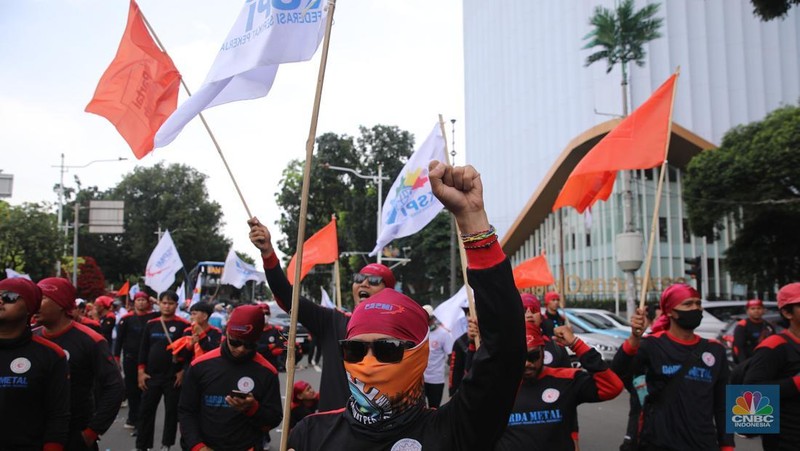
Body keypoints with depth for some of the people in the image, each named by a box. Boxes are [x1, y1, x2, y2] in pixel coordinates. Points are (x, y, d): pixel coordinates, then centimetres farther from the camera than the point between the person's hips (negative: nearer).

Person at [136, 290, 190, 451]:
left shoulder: (184, 325, -7)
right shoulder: (151, 324, 6)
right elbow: (143, 349, 9)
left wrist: (184, 371, -11)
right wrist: (141, 371, 4)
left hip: (174, 377, -3)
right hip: (151, 376, 3)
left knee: (172, 411, 6)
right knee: (146, 410, 7)